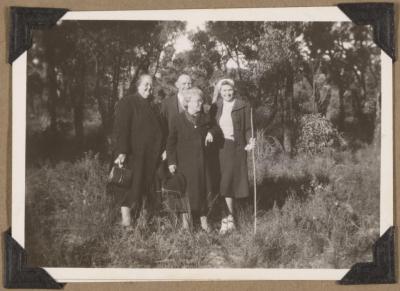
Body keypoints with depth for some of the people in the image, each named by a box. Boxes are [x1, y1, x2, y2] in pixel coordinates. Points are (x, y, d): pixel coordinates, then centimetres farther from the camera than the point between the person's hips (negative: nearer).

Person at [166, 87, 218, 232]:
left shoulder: (205, 118, 7)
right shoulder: (177, 120, -3)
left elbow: (213, 126, 27)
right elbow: (171, 142, -1)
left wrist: (211, 132, 2)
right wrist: (171, 162, -6)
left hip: (201, 161, 3)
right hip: (184, 163, -3)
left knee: (203, 190, 5)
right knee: (187, 191, -3)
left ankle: (203, 220, 16)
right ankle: (185, 220, 9)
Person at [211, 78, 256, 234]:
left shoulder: (243, 106, 2)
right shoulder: (216, 106, 11)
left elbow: (248, 128, 1)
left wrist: (250, 141, -14)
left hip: (236, 147, -3)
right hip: (220, 148, 3)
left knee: (230, 182, -6)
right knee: (224, 182, 0)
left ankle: (228, 218, 3)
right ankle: (229, 216, 8)